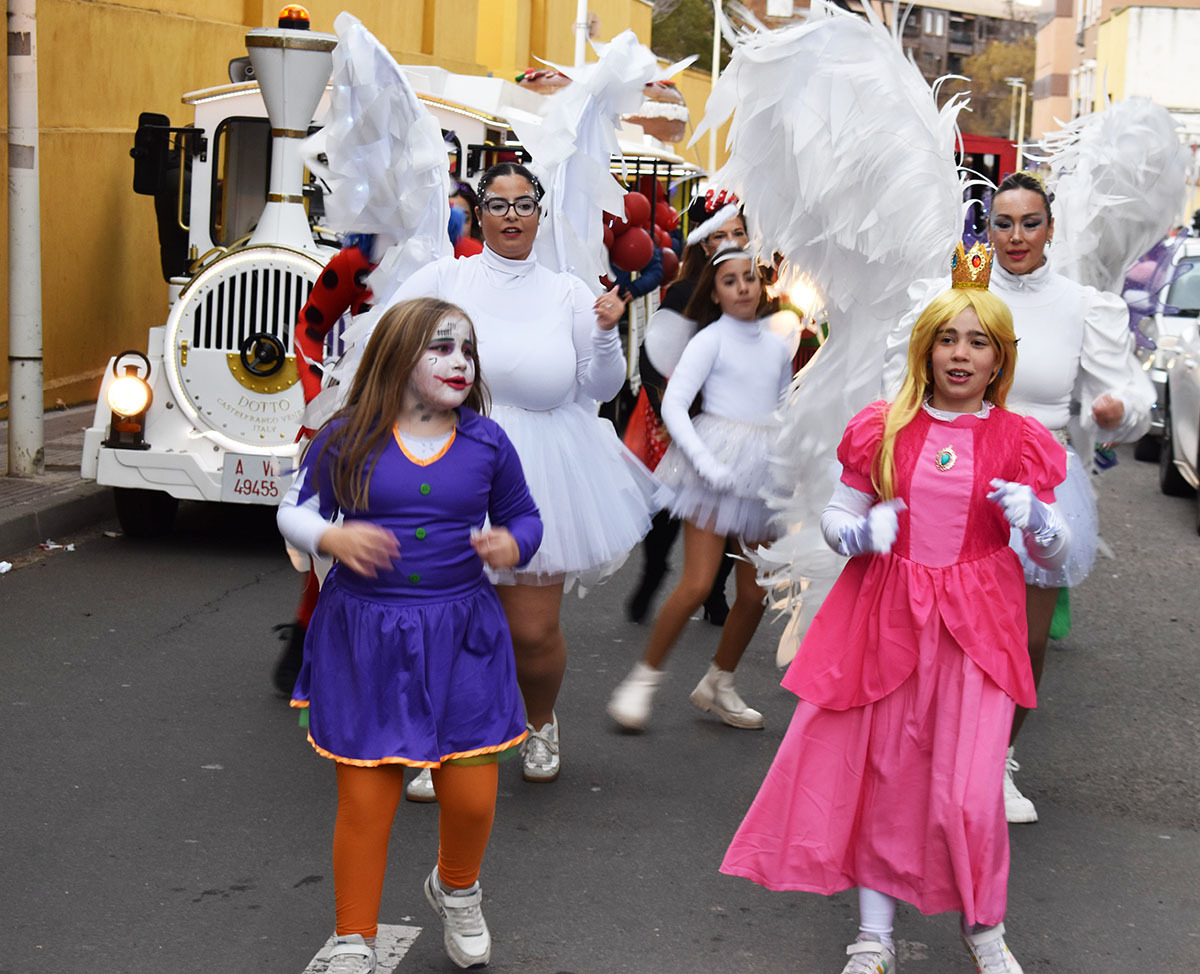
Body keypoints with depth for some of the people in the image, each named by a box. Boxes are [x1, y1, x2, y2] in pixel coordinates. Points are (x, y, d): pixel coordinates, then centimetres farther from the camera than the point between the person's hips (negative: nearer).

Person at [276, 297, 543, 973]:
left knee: (472, 795, 3)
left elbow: (524, 515, 14)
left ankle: (457, 891, 39)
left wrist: (512, 545, -9)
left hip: (461, 638, 2)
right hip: (365, 639, -2)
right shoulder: (347, 438, -4)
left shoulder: (487, 442, 2)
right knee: (365, 802, 0)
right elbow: (294, 511, 5)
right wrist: (332, 538, -17)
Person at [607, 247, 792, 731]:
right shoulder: (710, 340, -3)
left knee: (754, 594, 6)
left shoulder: (778, 345, 13)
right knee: (697, 585, -13)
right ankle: (644, 678, 2)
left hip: (762, 472, 6)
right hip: (716, 465, -6)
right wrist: (709, 465, -20)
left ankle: (718, 683, 24)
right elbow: (673, 405, -11)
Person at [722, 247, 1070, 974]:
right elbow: (834, 516, 9)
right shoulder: (882, 431, 2)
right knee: (881, 773, 7)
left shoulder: (1020, 443, 2)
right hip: (886, 614, 1)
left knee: (970, 790, -8)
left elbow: (1056, 554, 7)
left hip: (976, 623, -1)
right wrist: (861, 533, -13)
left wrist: (1034, 520, -15)